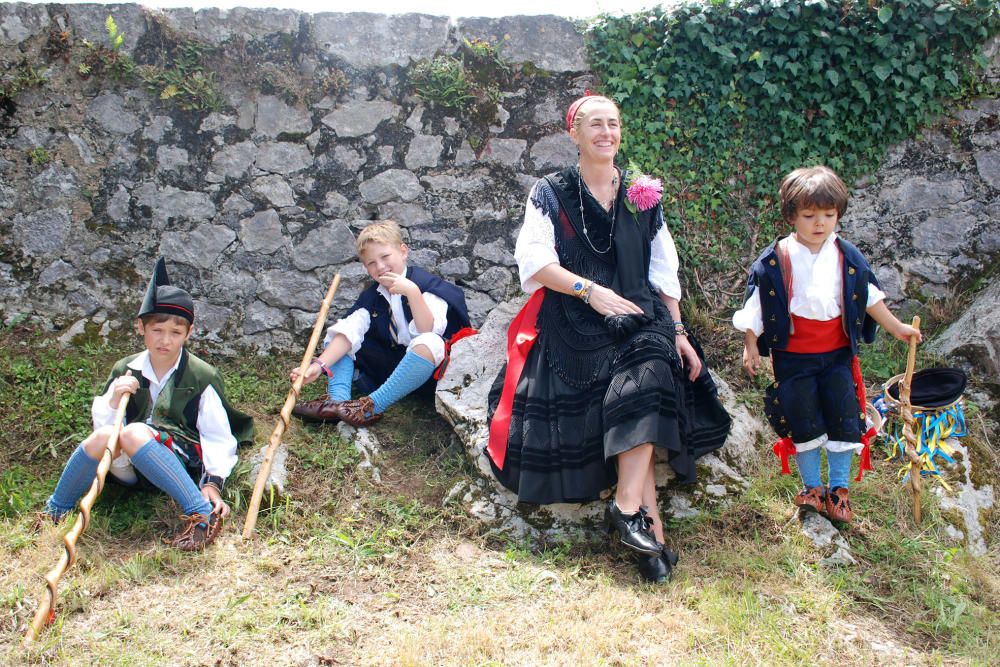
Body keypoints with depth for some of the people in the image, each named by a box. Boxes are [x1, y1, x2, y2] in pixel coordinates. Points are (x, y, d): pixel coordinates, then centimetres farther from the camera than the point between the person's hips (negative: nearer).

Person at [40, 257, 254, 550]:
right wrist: (113, 401, -14)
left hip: (183, 464, -3)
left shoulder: (202, 377, -2)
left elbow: (217, 436, -3)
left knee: (134, 433, -34)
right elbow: (103, 423, 7)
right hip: (130, 468, 3)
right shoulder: (125, 371, 8)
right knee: (102, 436, -30)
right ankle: (54, 513, -9)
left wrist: (213, 482, -15)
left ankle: (202, 514, -36)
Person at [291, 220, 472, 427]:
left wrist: (412, 292, -36)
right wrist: (320, 365, -25)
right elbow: (348, 333, -9)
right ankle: (337, 400, -26)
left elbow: (428, 331, -23)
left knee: (430, 343, -38)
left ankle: (372, 406, -36)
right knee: (334, 338, 0)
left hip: (424, 370, -5)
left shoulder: (427, 283, -8)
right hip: (384, 369, 6)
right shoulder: (371, 297, 6)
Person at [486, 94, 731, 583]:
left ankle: (627, 505, -28)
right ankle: (653, 530, -16)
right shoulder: (550, 194, 6)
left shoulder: (643, 197, 16)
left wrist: (678, 332, 8)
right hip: (574, 328, -2)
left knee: (648, 380, -29)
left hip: (638, 322, 3)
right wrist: (590, 290, -17)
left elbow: (664, 272, 16)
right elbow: (534, 261, -7)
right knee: (621, 425, -19)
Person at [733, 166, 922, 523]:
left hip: (837, 354, 3)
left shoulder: (848, 258, -1)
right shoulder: (774, 261, -11)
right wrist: (750, 346, -5)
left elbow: (869, 296, 12)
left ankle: (838, 488, 19)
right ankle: (811, 487, 21)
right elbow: (756, 306, -4)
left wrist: (897, 328, 17)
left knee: (843, 418, 3)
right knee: (803, 421, 3)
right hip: (793, 356, -2)